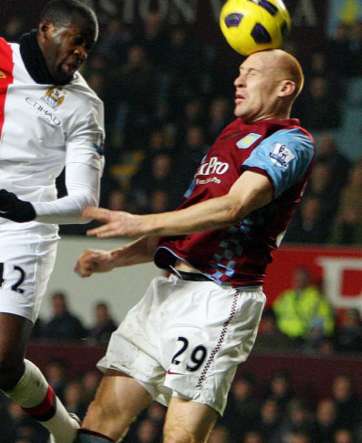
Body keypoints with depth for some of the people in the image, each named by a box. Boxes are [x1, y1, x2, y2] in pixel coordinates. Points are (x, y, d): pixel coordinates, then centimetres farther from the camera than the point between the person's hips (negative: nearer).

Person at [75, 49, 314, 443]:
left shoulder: (290, 142, -2)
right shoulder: (230, 137, 27)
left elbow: (233, 207, -18)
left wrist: (142, 223, -20)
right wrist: (113, 259, 16)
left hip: (217, 297, -9)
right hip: (168, 291, 9)